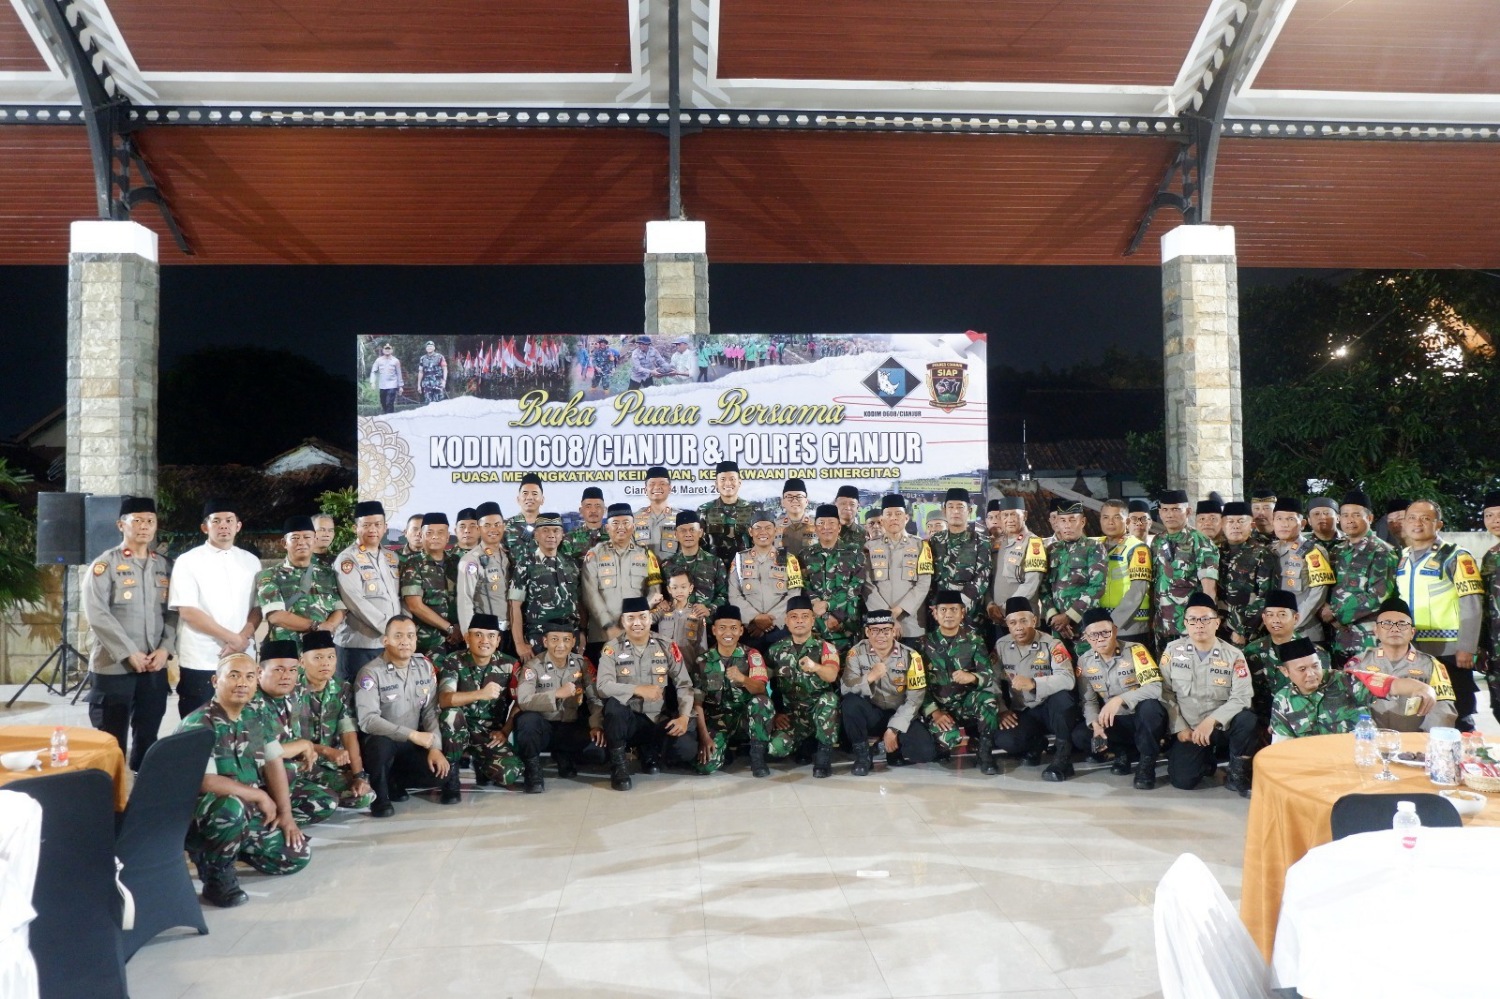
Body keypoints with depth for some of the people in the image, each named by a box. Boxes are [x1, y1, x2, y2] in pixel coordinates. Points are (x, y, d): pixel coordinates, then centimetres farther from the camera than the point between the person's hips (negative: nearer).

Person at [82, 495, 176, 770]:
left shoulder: (165, 566, 10)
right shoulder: (105, 565, -5)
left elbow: (173, 612, 9)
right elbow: (97, 615, -13)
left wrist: (165, 649, -6)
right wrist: (130, 653, -16)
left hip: (155, 667, 4)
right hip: (113, 667, -4)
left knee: (148, 738, 12)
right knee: (111, 742, 4)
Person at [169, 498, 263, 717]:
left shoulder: (251, 562, 10)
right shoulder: (188, 561, -2)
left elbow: (258, 608, 9)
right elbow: (187, 611, -10)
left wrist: (242, 638, -10)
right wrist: (232, 638, -13)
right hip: (200, 663, -3)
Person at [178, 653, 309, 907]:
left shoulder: (255, 717, 5)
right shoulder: (198, 724, -18)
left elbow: (273, 763, 7)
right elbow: (206, 781, -27)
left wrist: (286, 813, -1)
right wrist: (260, 796, -18)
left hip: (250, 814, 7)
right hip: (200, 817, -7)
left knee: (297, 856, 0)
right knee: (232, 806, -39)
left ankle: (228, 847, 20)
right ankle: (216, 875, -13)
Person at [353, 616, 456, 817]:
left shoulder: (425, 666, 2)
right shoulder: (371, 672, -16)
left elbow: (430, 711, 4)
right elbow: (367, 719, -27)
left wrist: (435, 747, -9)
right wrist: (412, 735, -30)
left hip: (412, 746, 5)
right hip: (380, 745, -5)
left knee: (446, 774, -17)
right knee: (382, 741, -38)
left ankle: (396, 782, 11)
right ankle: (379, 796, -10)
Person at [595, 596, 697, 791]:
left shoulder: (666, 647, 2)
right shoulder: (612, 648, -5)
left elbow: (684, 685, 1)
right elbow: (602, 686, -18)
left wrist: (684, 716, -14)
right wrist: (638, 690, -27)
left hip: (659, 720, 2)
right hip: (628, 720, -2)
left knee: (687, 750, -23)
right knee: (613, 704, -35)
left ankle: (650, 750, 13)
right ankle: (618, 763, -12)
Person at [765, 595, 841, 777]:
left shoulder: (825, 647, -7)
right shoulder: (776, 650, 3)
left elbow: (832, 675, -27)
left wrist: (815, 667, -49)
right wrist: (776, 713, -3)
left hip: (820, 711, -2)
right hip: (791, 714, 2)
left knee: (828, 698, -37)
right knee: (775, 748, -25)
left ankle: (824, 751, -15)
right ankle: (807, 744, 10)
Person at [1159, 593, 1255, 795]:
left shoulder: (1234, 655, -5)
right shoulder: (1173, 651, -2)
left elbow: (1241, 697, -14)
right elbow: (1165, 693, -2)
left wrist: (1211, 720, -27)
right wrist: (1180, 728, -10)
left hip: (1222, 726, 0)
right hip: (1188, 729, 1)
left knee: (1247, 720, -33)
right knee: (1182, 780, -18)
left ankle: (1238, 774, -7)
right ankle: (1206, 759, 19)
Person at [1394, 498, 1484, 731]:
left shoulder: (1455, 557, -6)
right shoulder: (1401, 560, 12)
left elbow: (1471, 605, -11)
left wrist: (1466, 649, -15)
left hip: (1449, 653, -6)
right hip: (1411, 653, 6)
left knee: (1457, 720, 1)